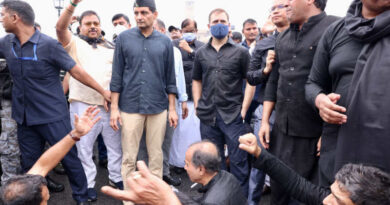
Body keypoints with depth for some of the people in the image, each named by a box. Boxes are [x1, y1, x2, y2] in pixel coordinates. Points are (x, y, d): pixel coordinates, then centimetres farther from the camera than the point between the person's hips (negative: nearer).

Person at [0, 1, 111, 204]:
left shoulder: (49, 44, -13)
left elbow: (77, 71, -10)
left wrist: (103, 91, -7)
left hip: (53, 116, -5)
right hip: (24, 118, 5)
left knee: (70, 159, 6)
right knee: (29, 164, 15)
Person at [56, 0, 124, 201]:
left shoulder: (111, 49, 16)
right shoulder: (74, 43, 6)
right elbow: (60, 27, -13)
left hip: (109, 105, 3)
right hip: (82, 105, -3)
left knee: (115, 144, 11)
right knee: (84, 147, 7)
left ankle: (116, 177, 29)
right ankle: (88, 184, 21)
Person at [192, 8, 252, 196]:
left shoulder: (240, 52, 2)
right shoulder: (201, 53, 11)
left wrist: (244, 108, -7)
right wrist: (197, 106, 6)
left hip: (233, 115, -3)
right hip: (207, 116, 3)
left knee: (238, 160, 2)